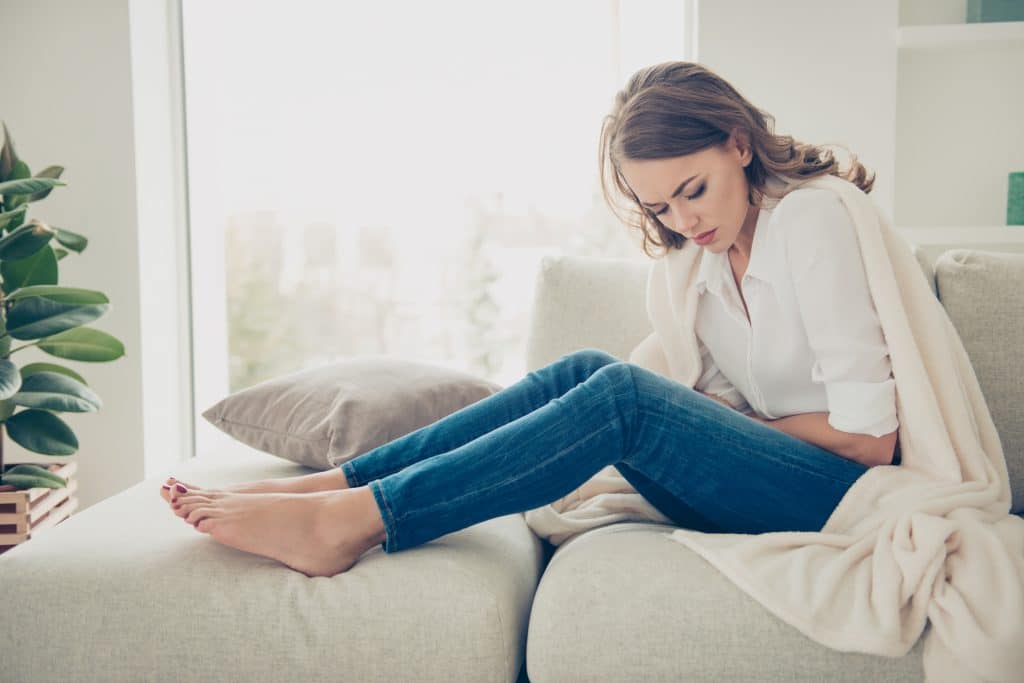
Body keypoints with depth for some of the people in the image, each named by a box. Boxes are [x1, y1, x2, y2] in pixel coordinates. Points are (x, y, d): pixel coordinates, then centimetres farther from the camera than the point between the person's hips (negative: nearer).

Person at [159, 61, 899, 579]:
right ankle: (327, 485, -17)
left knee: (622, 395, -27)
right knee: (587, 371, -14)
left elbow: (870, 436, -16)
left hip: (847, 495, -7)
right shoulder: (713, 255, 13)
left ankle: (343, 521, -28)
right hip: (770, 474, 7)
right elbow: (724, 402, 10)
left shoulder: (811, 217, -14)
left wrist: (744, 422, -4)